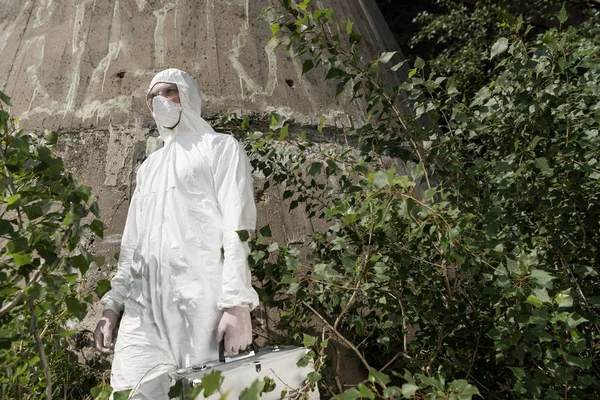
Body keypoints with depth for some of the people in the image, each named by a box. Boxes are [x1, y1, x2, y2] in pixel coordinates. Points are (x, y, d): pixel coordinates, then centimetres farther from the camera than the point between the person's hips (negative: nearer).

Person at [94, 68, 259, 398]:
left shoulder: (219, 147, 7)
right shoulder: (149, 167, 26)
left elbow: (237, 225, -6)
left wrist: (237, 302, -16)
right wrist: (113, 303, 15)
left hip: (202, 298, -5)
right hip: (143, 304, 6)